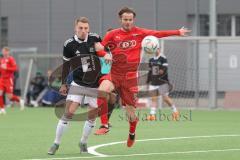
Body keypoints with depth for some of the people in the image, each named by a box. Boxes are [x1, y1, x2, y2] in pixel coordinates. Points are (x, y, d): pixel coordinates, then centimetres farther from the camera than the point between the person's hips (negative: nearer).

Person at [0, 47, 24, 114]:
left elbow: (15, 68, -15)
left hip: (9, 79, -6)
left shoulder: (11, 59, -7)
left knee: (9, 96, -6)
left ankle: (20, 101, 22)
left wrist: (6, 68, -21)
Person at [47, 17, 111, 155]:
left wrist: (107, 55, -14)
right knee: (69, 112, -12)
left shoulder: (95, 38, -6)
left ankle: (83, 142, 26)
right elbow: (66, 65, 4)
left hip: (95, 84, 2)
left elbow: (104, 51, 9)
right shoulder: (69, 44, -7)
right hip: (78, 83, -2)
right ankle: (56, 144, -2)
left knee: (92, 116, 5)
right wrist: (64, 84, 6)